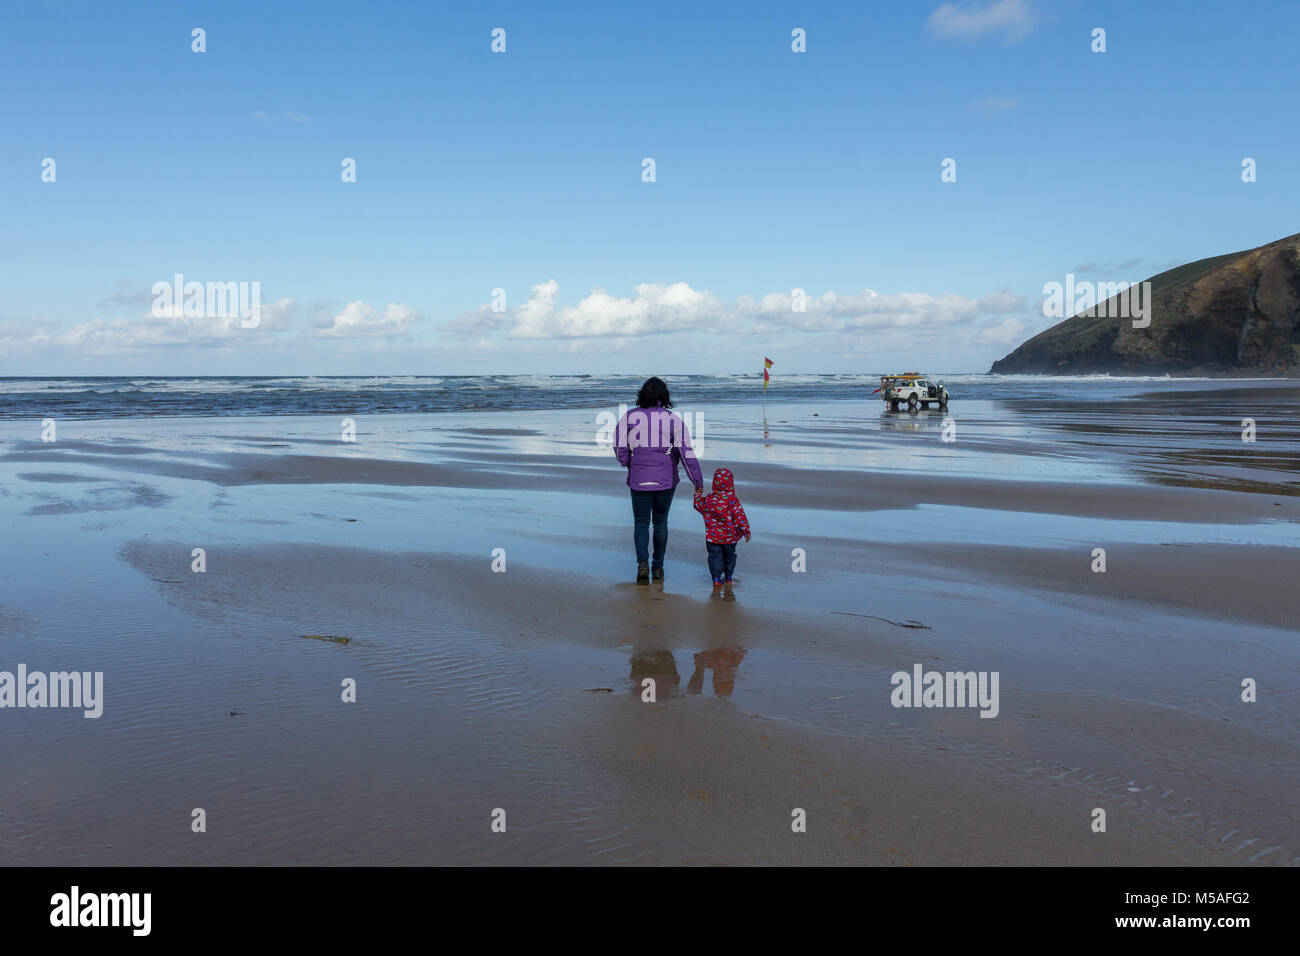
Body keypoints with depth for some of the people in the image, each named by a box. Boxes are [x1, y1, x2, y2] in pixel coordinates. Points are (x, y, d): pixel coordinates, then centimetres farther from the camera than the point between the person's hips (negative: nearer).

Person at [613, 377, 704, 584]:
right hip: (666, 480, 1)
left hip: (639, 480, 0)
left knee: (641, 523, 10)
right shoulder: (673, 420, -5)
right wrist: (698, 481, -5)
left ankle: (642, 563, -11)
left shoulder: (629, 417, -3)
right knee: (660, 522, 17)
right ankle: (658, 567, 21)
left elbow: (620, 449, -2)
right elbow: (686, 452, -9)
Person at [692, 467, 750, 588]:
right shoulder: (733, 501, -14)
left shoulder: (708, 499, -8)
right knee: (729, 556, 18)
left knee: (715, 556, 6)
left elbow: (699, 506, 10)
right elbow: (740, 517, -13)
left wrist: (698, 495, 27)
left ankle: (716, 578, -4)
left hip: (712, 536, 0)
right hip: (730, 536, 0)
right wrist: (746, 531, -5)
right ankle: (728, 577, 29)